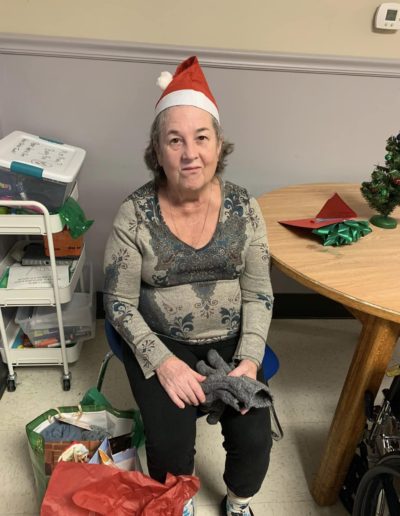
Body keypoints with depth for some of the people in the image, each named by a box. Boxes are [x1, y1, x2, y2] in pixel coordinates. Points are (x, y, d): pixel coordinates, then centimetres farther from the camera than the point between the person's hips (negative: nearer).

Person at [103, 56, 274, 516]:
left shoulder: (242, 207, -8)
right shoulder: (135, 213, -14)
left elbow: (258, 294, -3)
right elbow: (119, 301, -9)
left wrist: (249, 360, -15)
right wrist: (162, 362, -19)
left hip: (229, 340, 2)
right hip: (159, 343, -1)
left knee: (254, 438, -10)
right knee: (170, 444, -15)